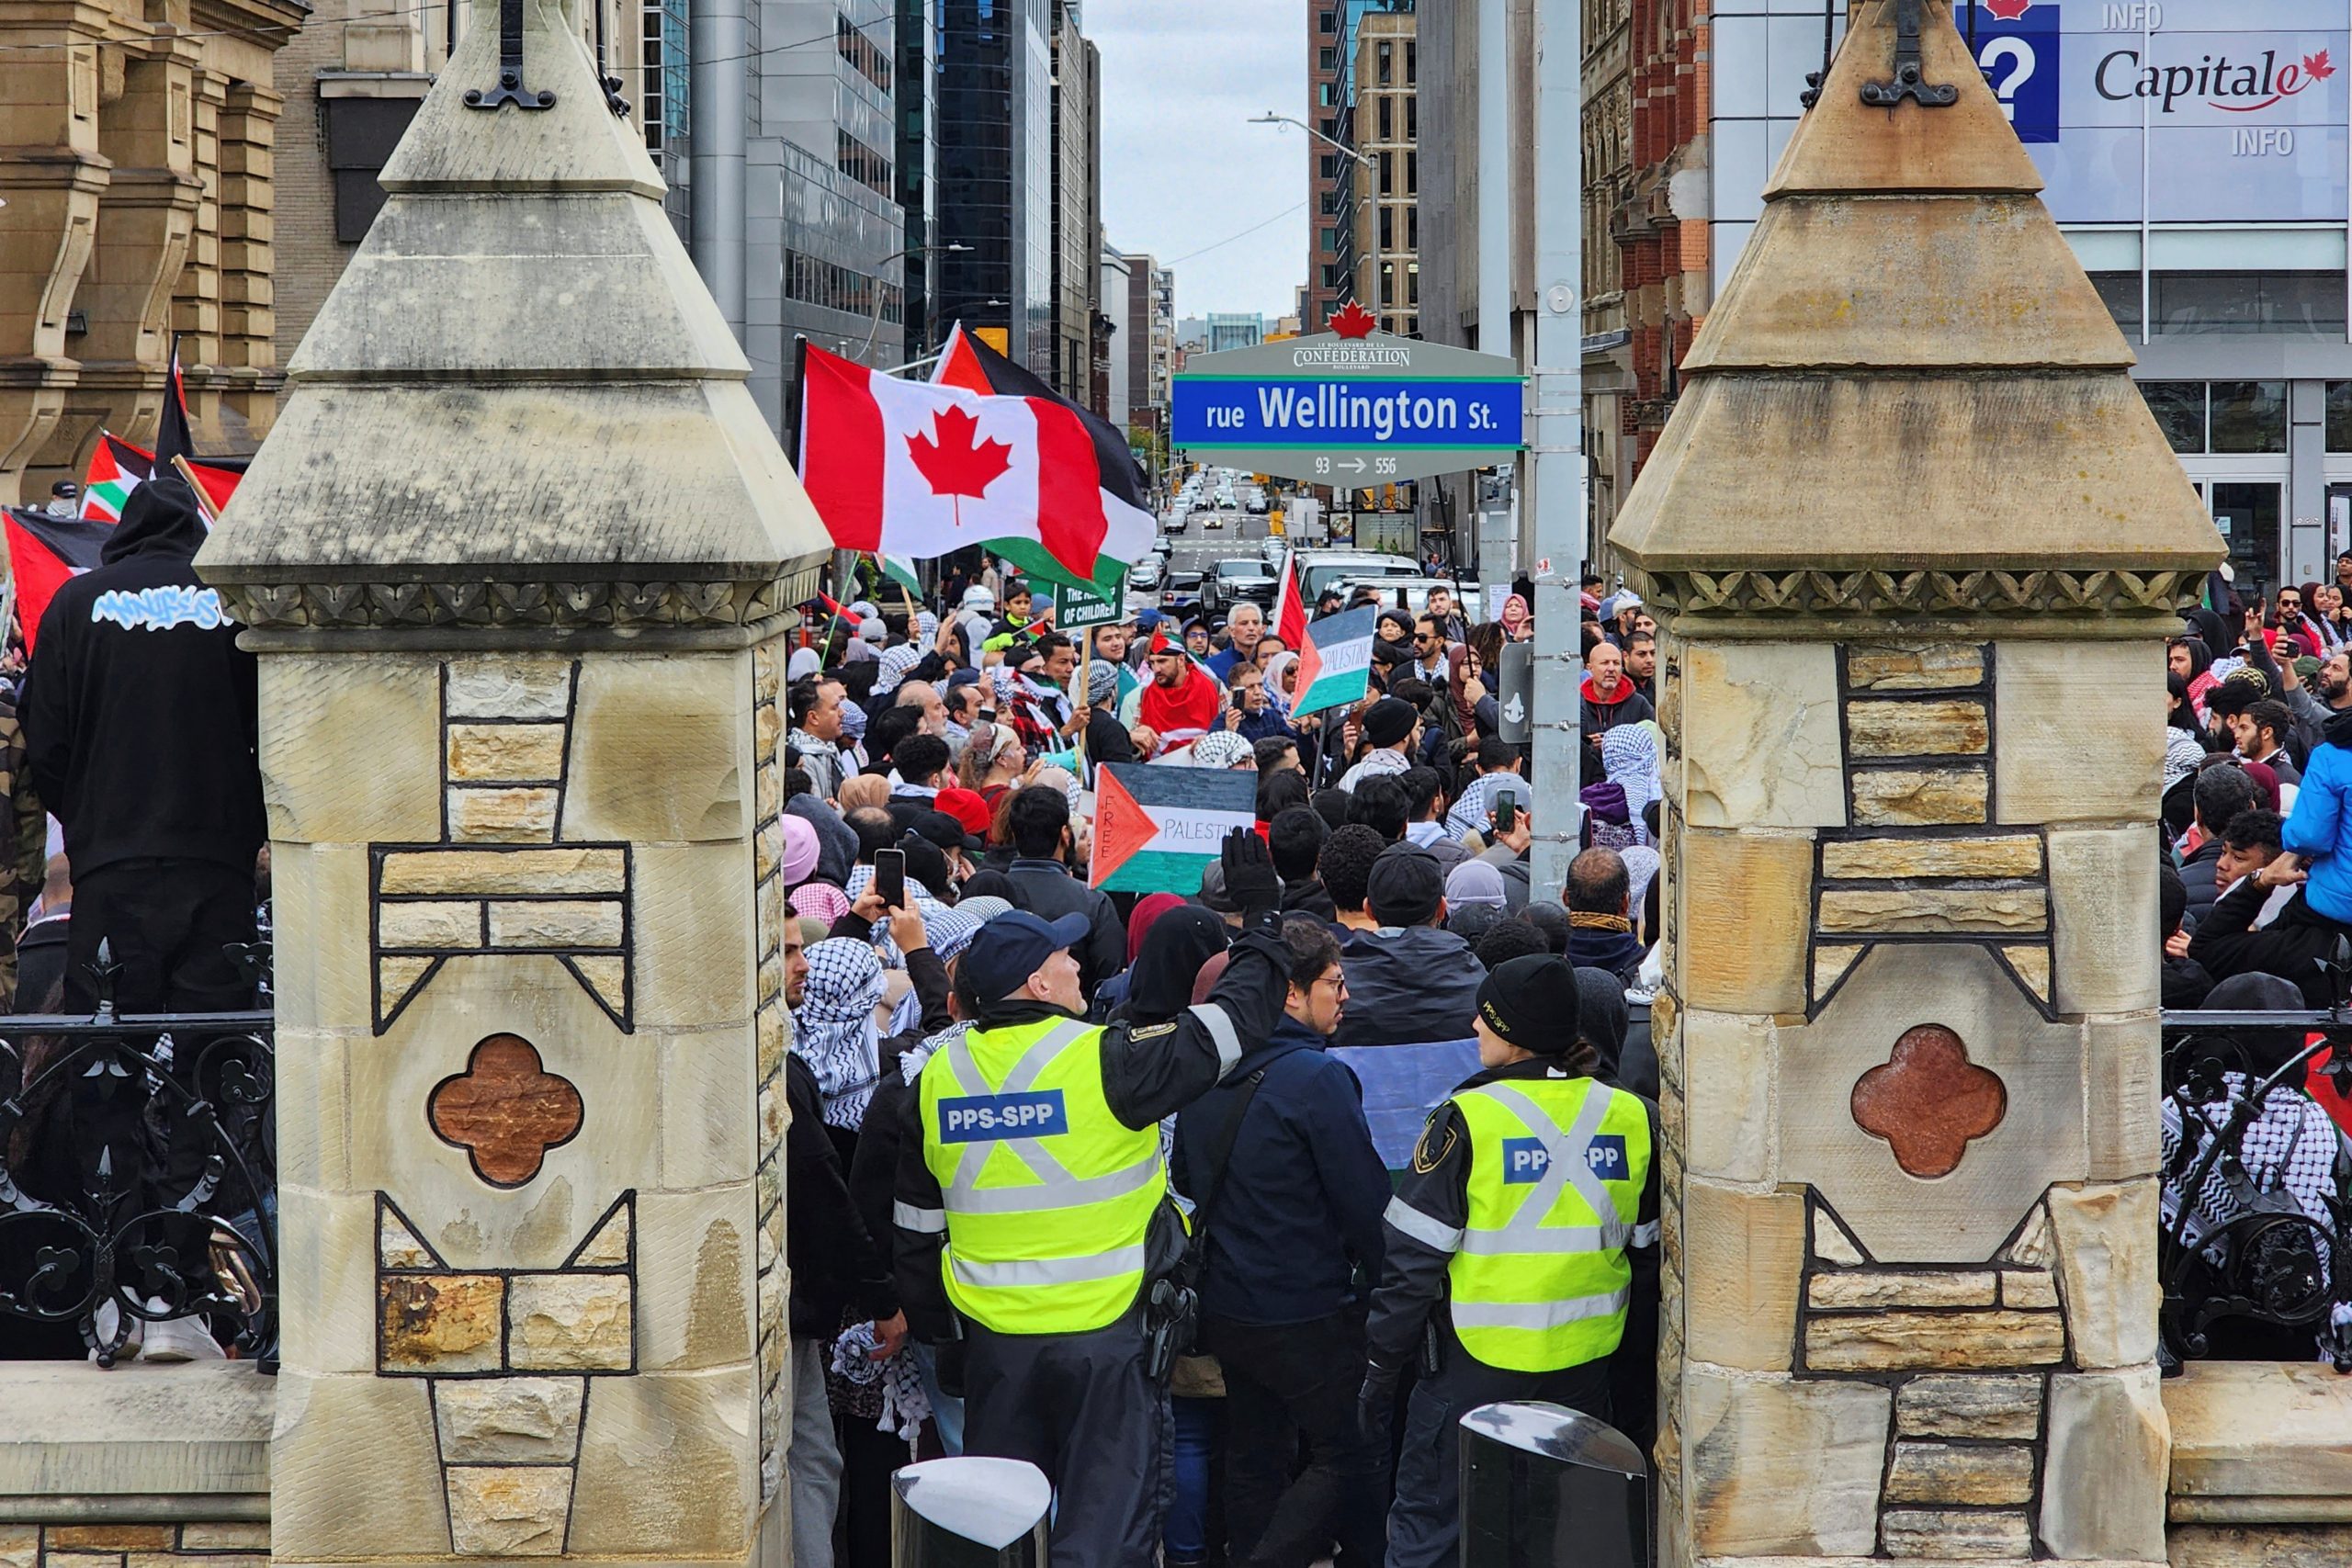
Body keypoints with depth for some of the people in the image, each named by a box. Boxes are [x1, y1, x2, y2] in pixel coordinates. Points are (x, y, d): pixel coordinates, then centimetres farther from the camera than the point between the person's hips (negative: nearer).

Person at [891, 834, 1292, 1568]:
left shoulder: (936, 1080, 3)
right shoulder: (1105, 1061, -15)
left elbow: (916, 1233, 11)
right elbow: (1233, 1020, -7)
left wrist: (942, 1338, 22)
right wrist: (1261, 921, 8)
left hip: (992, 1342, 5)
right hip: (1106, 1336, -5)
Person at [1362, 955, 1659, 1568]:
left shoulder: (1469, 1119, -13)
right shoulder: (1633, 1119, 1)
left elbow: (1414, 1258, -11)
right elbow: (1649, 1253, 10)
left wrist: (1382, 1367, -2)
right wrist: (1636, 1352, 22)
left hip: (1480, 1364, -5)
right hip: (1586, 1371, 5)